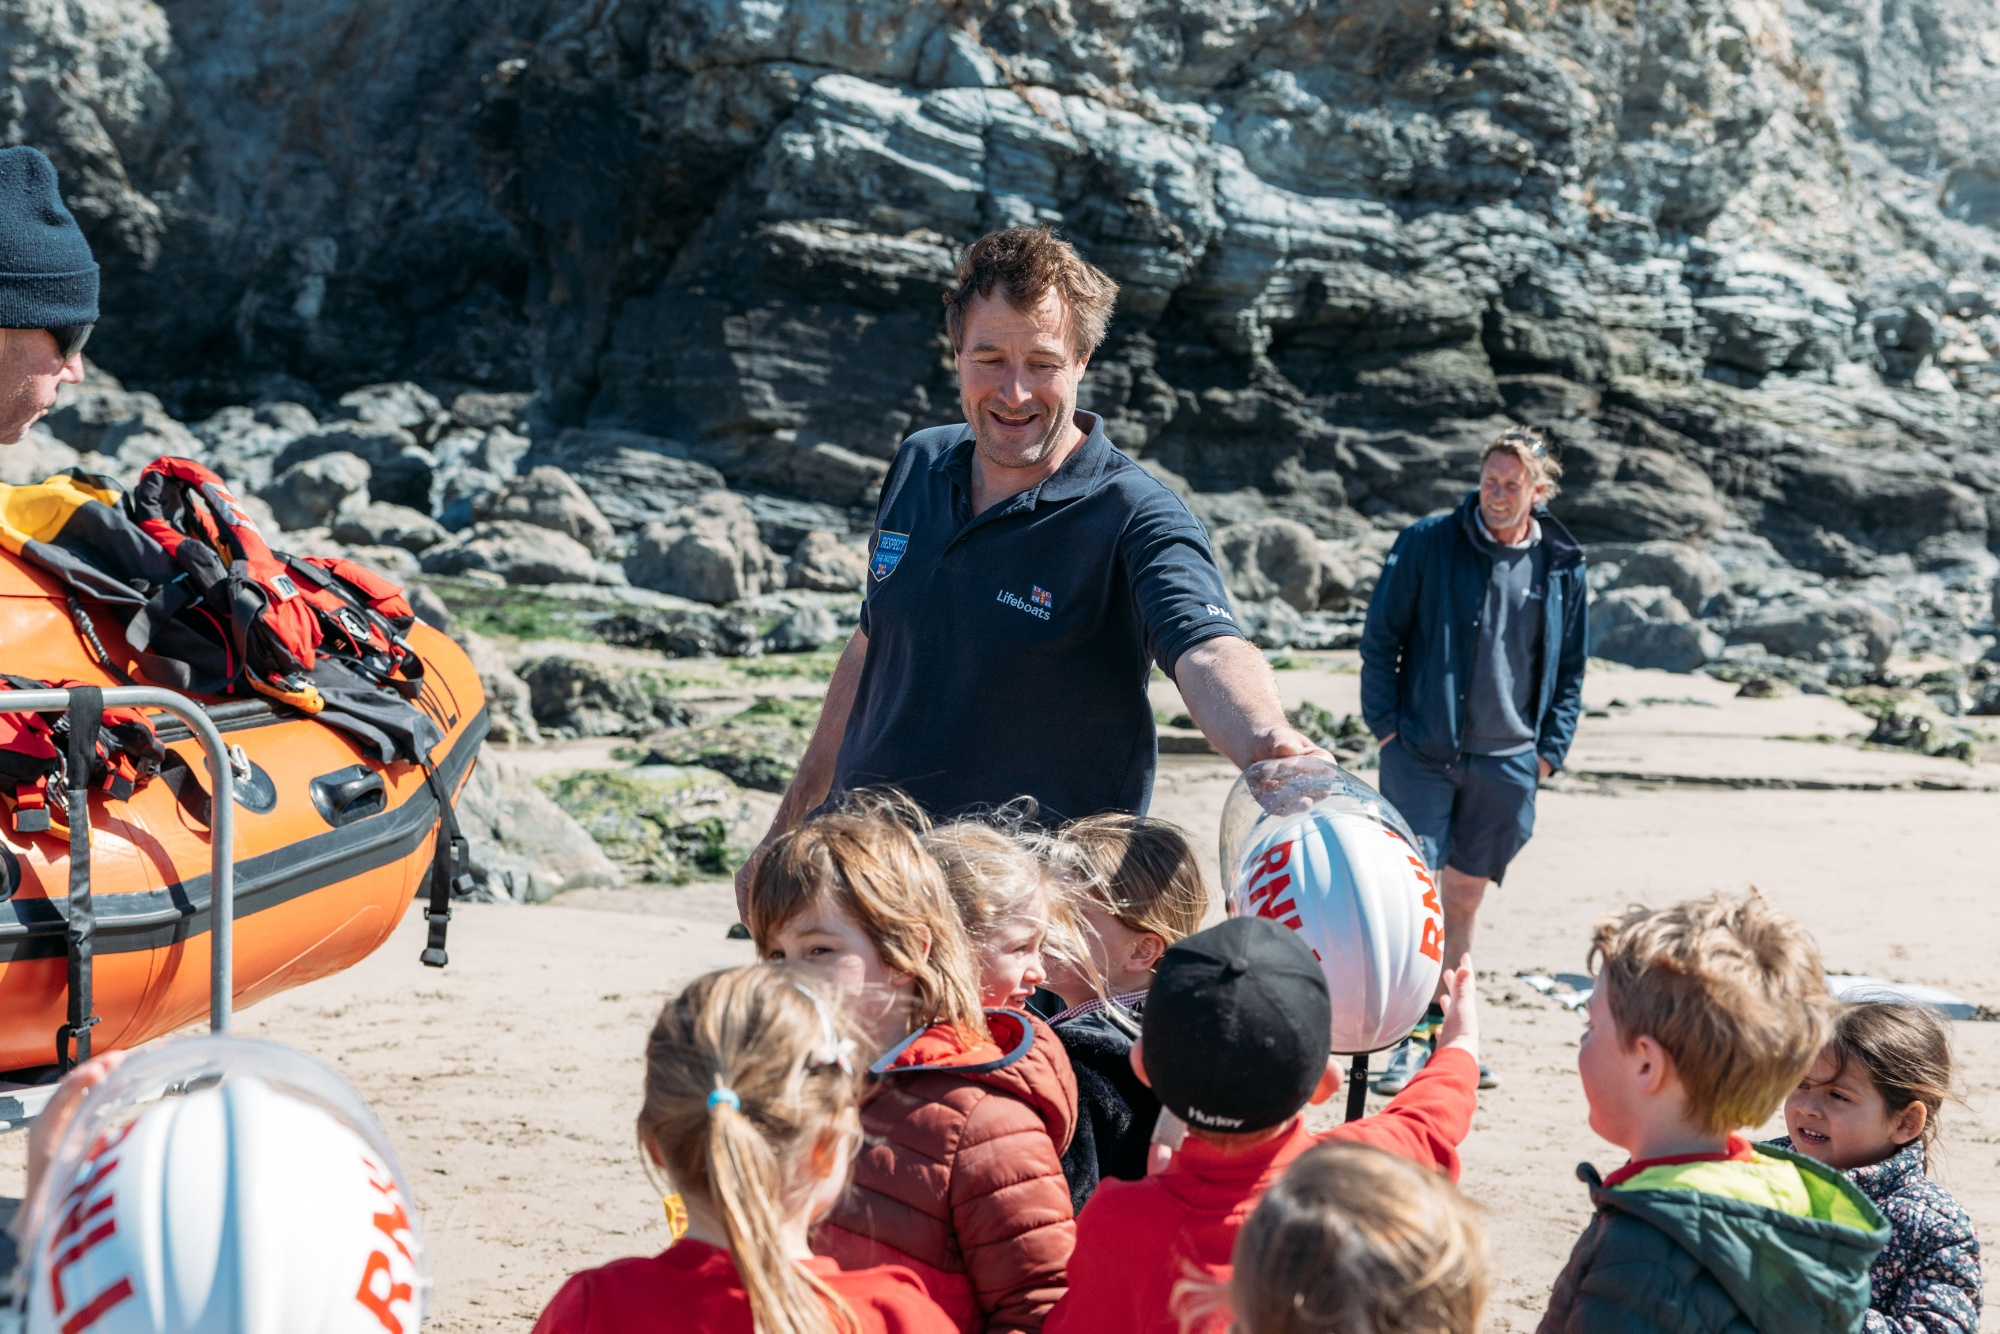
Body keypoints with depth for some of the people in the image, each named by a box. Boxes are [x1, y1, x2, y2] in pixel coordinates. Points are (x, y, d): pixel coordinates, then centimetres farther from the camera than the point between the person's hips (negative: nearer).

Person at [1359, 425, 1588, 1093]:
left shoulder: (1562, 567, 5)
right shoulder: (1427, 543, -3)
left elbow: (1570, 669, 14)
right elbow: (1380, 637, 1)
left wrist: (1550, 748, 5)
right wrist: (1386, 724, -5)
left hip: (1506, 759, 3)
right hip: (1421, 753, -3)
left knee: (1466, 893, 11)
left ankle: (1442, 1035, 21)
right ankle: (1410, 1039, -4)